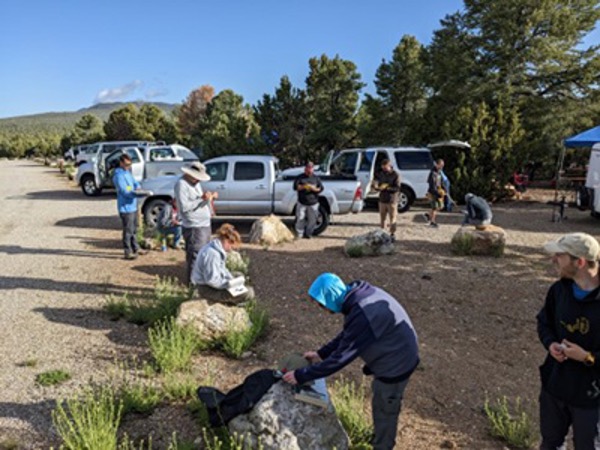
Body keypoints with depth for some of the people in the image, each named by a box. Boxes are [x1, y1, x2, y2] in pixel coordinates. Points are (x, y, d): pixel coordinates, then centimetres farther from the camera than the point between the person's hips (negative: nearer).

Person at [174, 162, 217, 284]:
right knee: (195, 257, -7)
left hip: (205, 225, 10)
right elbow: (184, 207, -21)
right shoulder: (181, 184, -13)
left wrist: (210, 197, 7)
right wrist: (201, 199, -22)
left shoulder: (195, 183, 17)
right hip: (194, 227, -10)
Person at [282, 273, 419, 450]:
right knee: (386, 405, 28)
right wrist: (321, 353, 4)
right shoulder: (359, 294, -7)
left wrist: (301, 375, -22)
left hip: (394, 364, -9)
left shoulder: (362, 315, -36)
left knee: (384, 409, 14)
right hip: (398, 355, 9)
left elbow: (341, 357, -30)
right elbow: (347, 335, 7)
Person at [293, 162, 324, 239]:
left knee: (312, 220, 3)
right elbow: (295, 187, -4)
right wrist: (303, 187, -21)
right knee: (300, 219, -3)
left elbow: (321, 188, 6)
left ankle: (308, 233, 15)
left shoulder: (316, 178, 9)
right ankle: (299, 234, 7)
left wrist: (314, 189, -14)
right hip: (302, 203, -1)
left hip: (313, 203, 1)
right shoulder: (300, 177, 5)